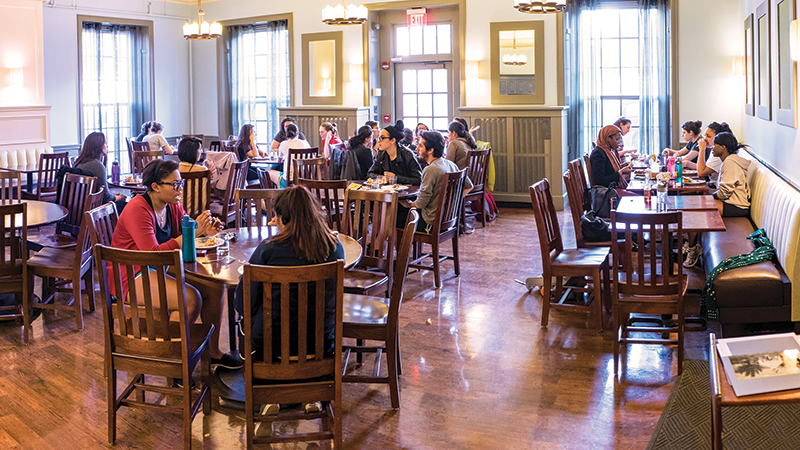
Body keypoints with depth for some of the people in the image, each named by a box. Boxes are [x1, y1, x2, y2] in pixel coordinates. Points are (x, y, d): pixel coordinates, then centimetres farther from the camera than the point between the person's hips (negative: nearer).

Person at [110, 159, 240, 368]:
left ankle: (212, 351, 9)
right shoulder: (138, 210, -23)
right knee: (191, 298, -27)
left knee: (214, 287, -3)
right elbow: (153, 255, -31)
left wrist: (205, 230, -12)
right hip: (131, 277, -9)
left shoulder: (172, 205, 2)